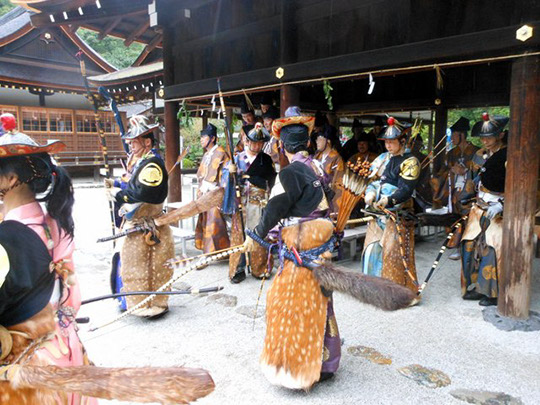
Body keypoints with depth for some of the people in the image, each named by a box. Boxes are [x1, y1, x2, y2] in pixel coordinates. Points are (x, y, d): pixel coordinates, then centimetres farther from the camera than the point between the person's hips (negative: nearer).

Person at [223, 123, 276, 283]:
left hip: (261, 204, 0)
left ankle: (259, 268, 17)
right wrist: (230, 172, -18)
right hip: (241, 204, 0)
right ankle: (238, 270, 12)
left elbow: (269, 181, 0)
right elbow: (225, 180, 1)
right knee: (239, 235, 2)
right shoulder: (237, 158, 7)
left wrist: (246, 176, -3)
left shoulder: (266, 159, 9)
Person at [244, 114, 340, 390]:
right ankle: (323, 363, 35)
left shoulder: (291, 172, -17)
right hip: (319, 243, 9)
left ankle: (299, 369, 19)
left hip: (299, 247, -8)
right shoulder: (316, 168, 6)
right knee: (317, 301, 19)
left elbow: (276, 208, -15)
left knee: (294, 304, 5)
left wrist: (256, 235, -3)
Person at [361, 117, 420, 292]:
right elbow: (372, 180, 10)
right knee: (373, 248, 9)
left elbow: (406, 189, -17)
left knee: (395, 252, -5)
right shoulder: (382, 159, 13)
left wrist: (389, 200, -33)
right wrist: (370, 193, -11)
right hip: (378, 212, 6)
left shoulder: (410, 162, -7)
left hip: (397, 215, -6)